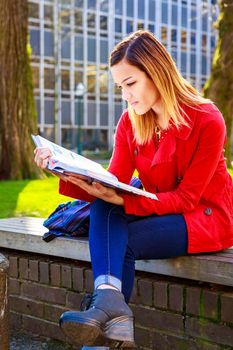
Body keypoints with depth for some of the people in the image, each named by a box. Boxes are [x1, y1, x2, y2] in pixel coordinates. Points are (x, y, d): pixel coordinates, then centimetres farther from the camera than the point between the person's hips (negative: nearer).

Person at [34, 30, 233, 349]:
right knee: (102, 209, -26)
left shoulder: (207, 121, -18)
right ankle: (112, 307, -44)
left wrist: (122, 200, -32)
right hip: (159, 211, 5)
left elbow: (186, 197, -20)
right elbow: (112, 185, -8)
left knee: (123, 241, -28)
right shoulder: (130, 122, -2)